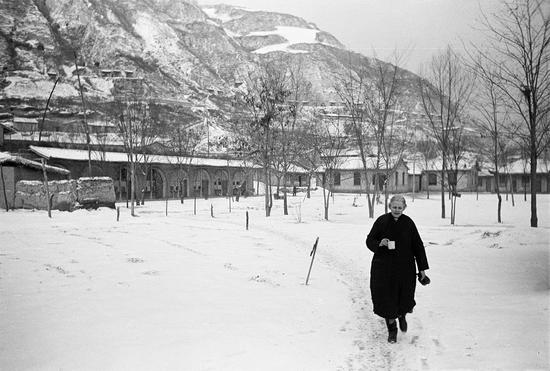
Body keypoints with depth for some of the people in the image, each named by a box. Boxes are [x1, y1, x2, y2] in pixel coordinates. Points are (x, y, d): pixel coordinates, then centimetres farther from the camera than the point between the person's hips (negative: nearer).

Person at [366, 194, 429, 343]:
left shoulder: (408, 223, -1)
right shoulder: (381, 221, -3)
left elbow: (418, 246, 5)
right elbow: (369, 240, 3)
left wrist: (422, 268, 4)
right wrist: (380, 243, -19)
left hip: (405, 268, 1)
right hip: (384, 268, 0)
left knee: (404, 298, 5)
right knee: (387, 298, 1)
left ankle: (402, 316, 40)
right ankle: (391, 328, 21)